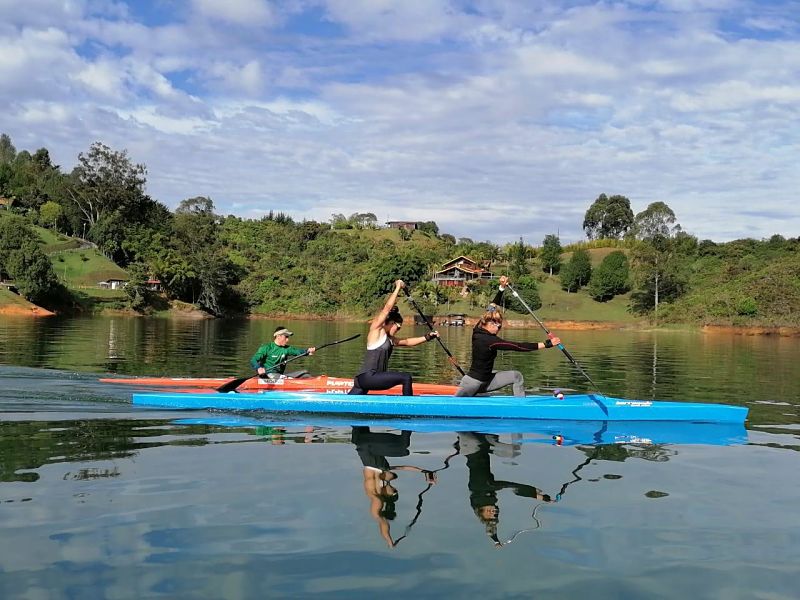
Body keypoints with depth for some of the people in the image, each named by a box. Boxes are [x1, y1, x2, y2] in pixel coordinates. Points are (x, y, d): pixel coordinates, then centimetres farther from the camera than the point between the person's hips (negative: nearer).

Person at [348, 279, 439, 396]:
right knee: (406, 378, -11)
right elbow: (387, 308, -10)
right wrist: (398, 287, -7)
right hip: (367, 377, -9)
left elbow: (407, 341, 26)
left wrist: (427, 337, 19)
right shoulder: (376, 329, -4)